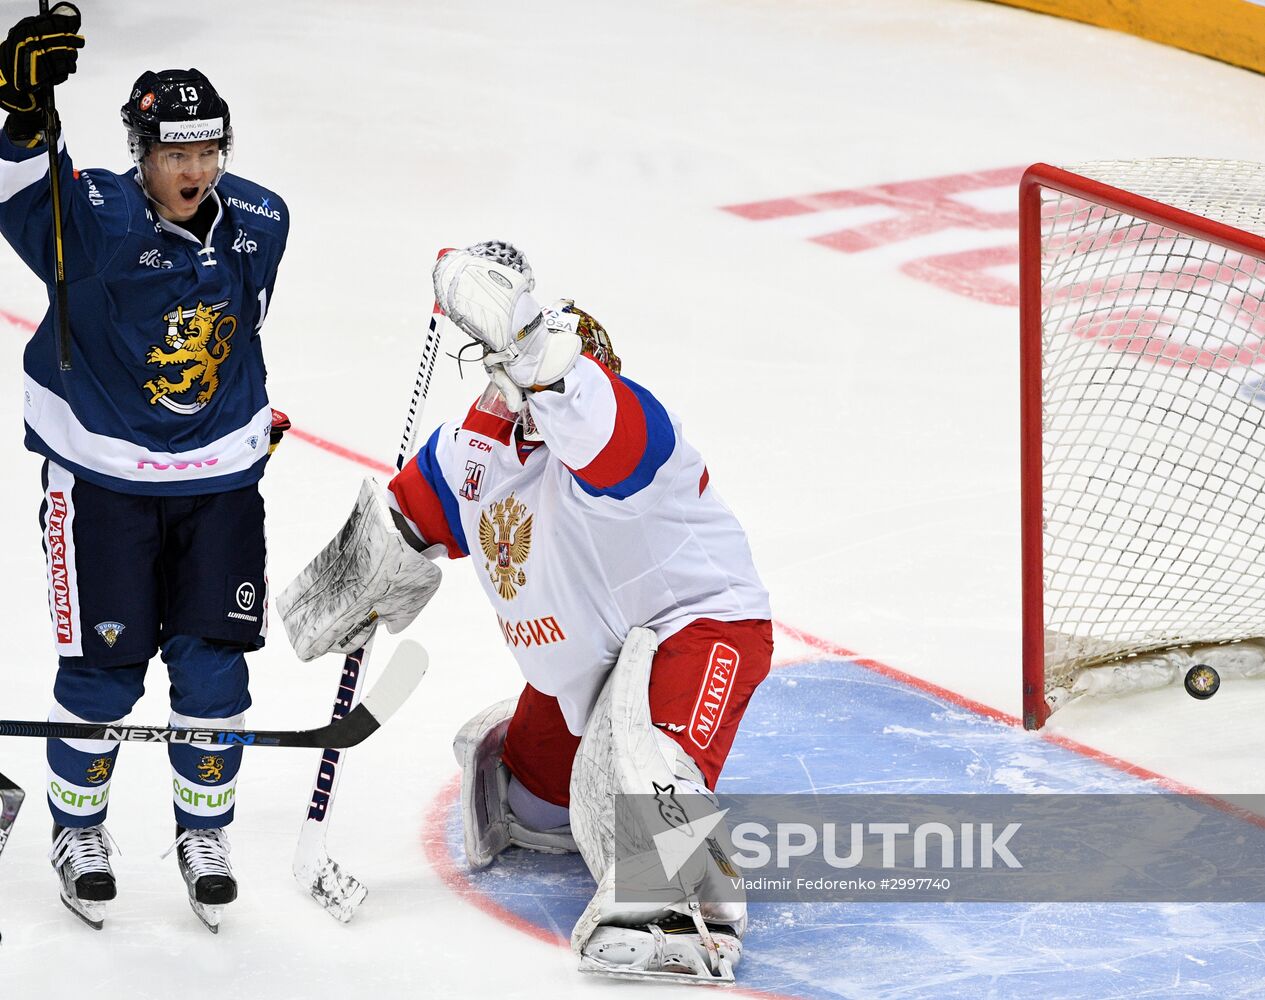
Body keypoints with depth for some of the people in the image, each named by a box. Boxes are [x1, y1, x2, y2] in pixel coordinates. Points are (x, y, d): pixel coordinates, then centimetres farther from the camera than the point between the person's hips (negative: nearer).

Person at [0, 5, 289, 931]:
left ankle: (205, 832, 22)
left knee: (213, 667, 4)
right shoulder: (95, 219, -19)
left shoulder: (260, 222, -3)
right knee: (104, 669, 3)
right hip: (101, 477, -3)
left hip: (219, 479, 4)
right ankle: (79, 828, 25)